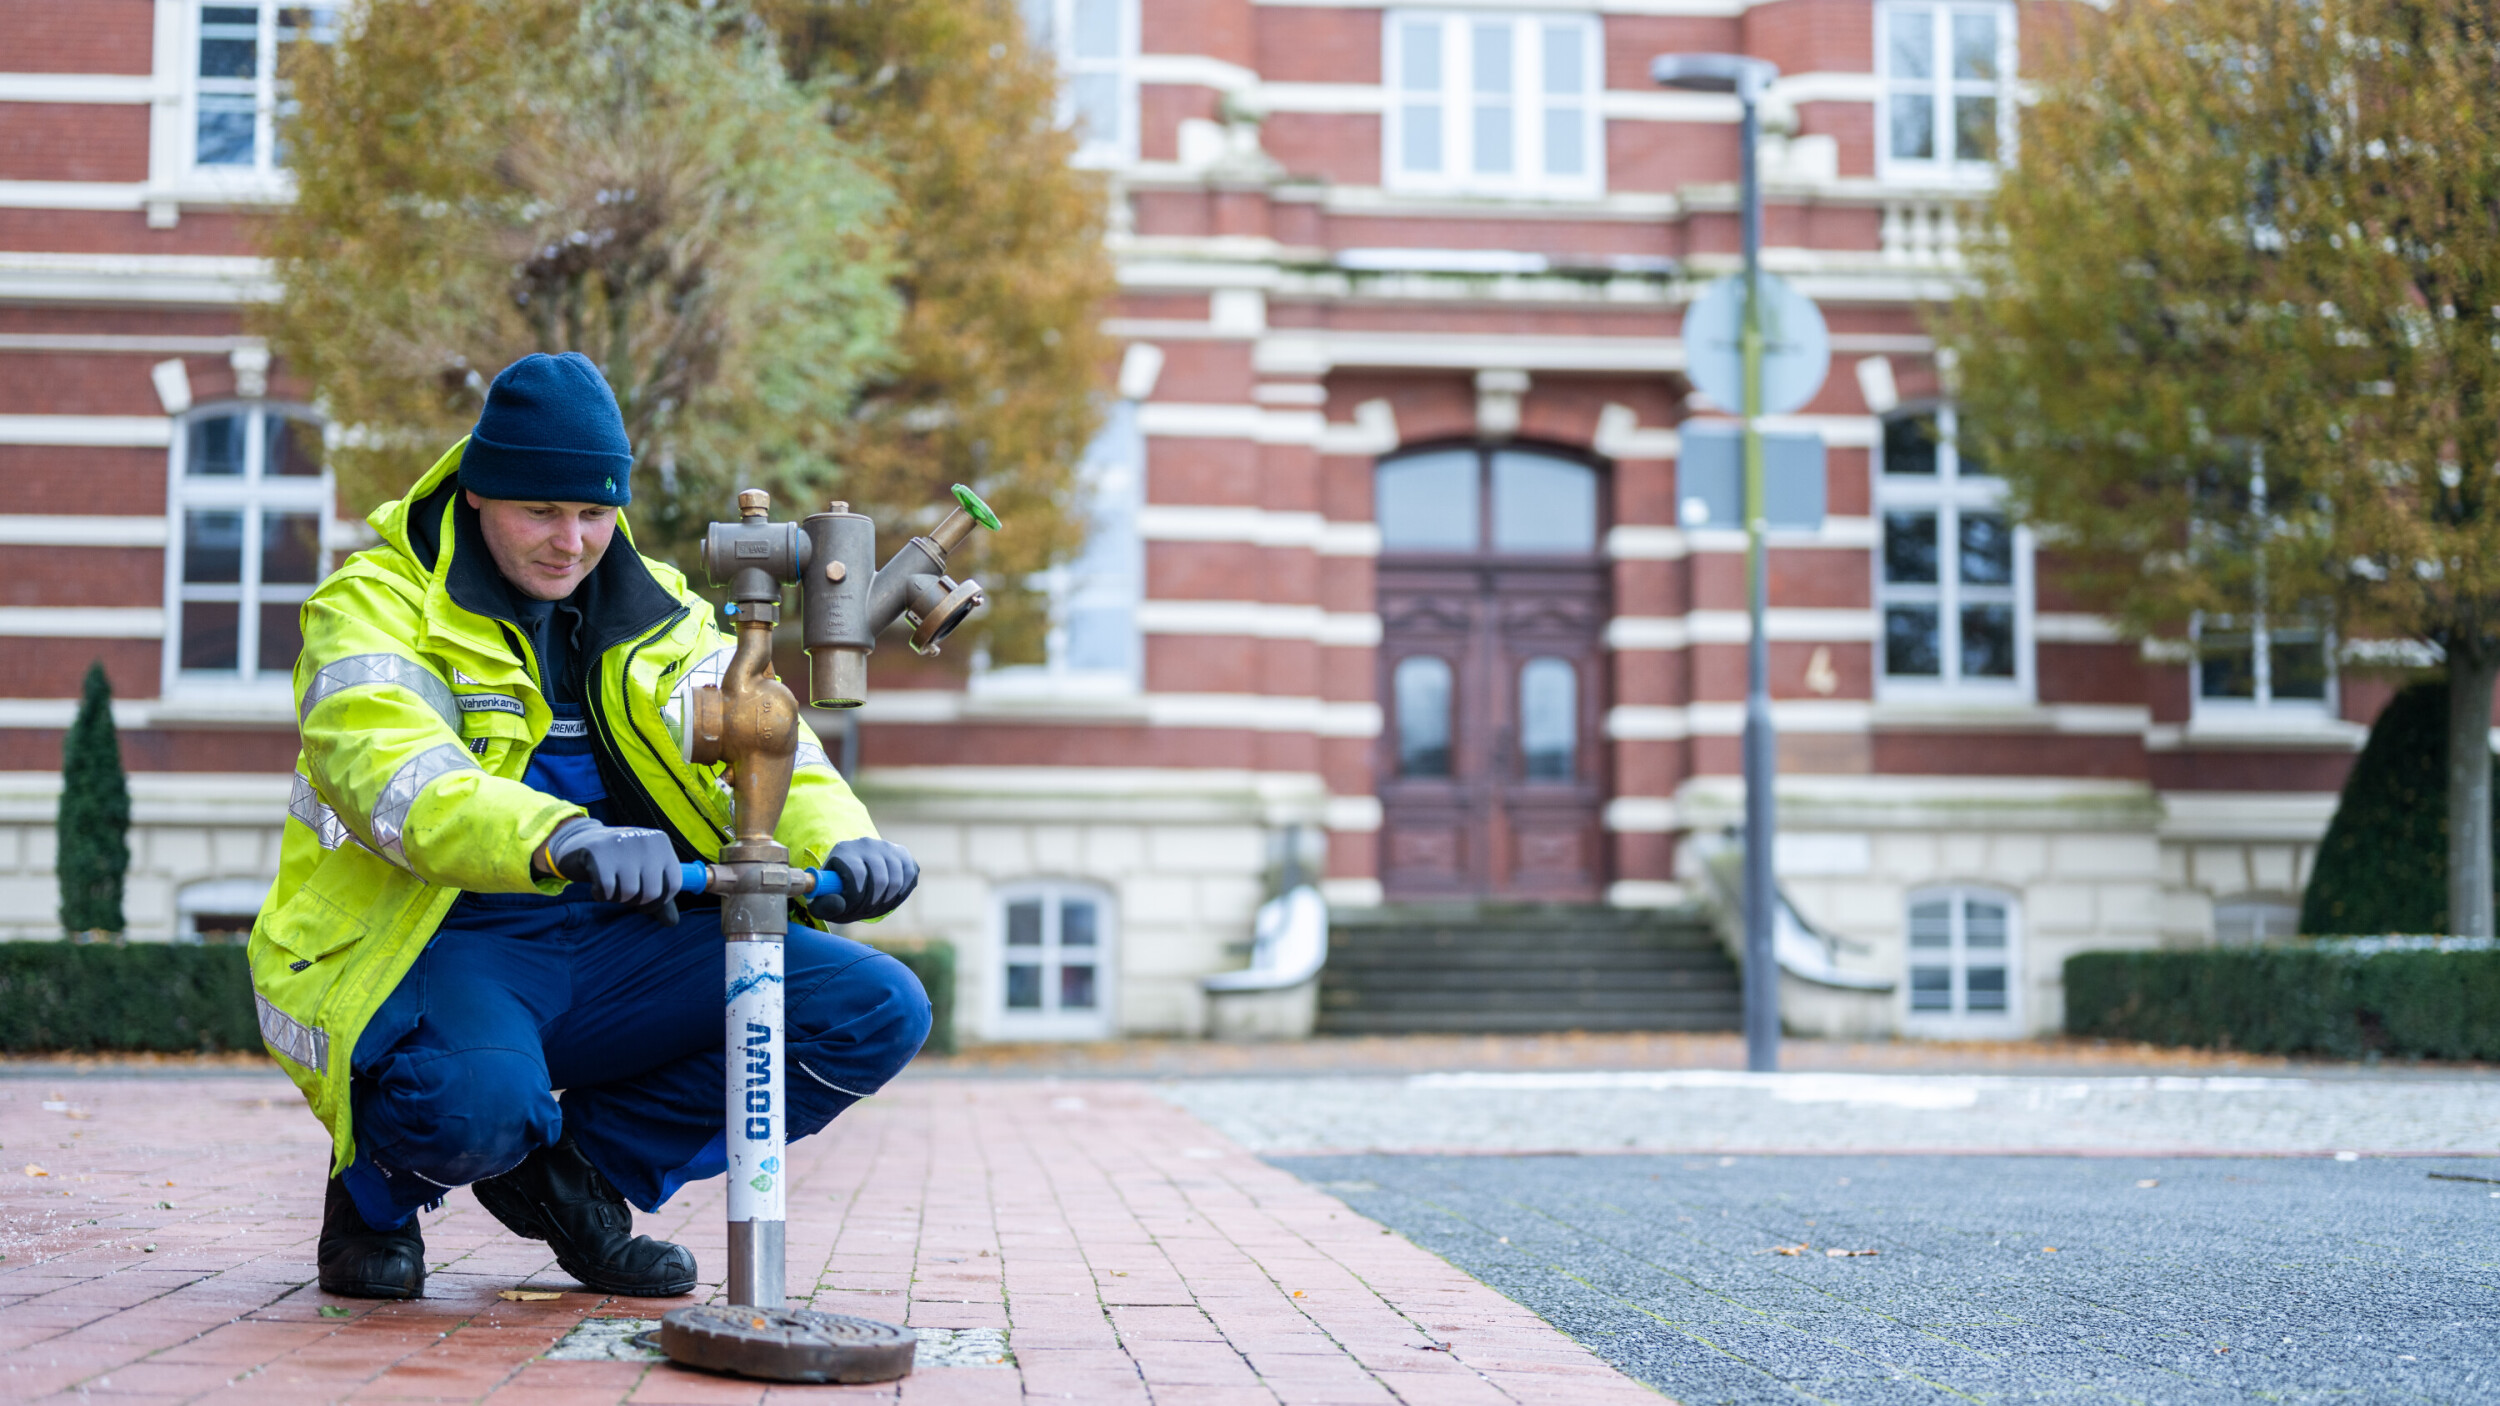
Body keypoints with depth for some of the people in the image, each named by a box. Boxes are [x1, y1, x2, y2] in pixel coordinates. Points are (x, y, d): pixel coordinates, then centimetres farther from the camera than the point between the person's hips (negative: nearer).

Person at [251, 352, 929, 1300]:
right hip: (435, 942, -5)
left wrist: (835, 841, -25)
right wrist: (562, 839, -44)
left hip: (621, 940, 5)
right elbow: (391, 778, -25)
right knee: (479, 1106, -39)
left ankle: (580, 1168, 6)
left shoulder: (658, 613, 12)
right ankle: (378, 1186, 2)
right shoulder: (375, 605, -5)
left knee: (879, 1011, -13)